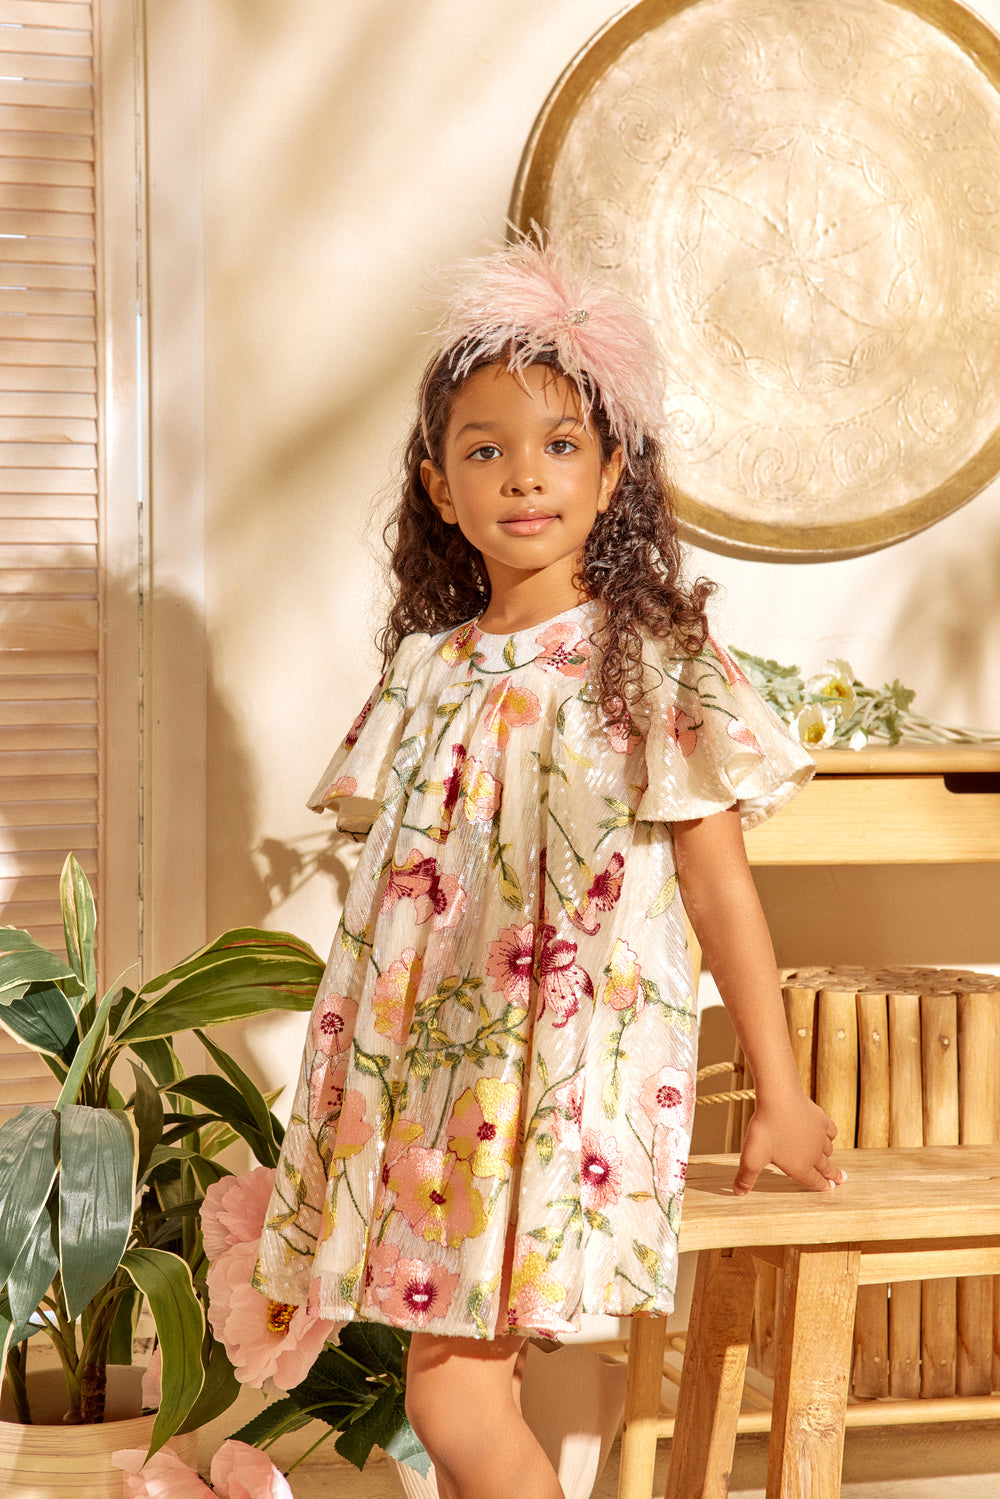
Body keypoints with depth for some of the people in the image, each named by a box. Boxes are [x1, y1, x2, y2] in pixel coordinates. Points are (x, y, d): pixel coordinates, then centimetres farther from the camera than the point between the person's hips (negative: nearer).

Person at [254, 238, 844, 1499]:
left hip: (570, 1068, -5)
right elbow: (395, 887, 14)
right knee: (467, 1386, 7)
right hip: (432, 1071, 5)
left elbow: (722, 891, -3)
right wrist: (350, 1084, 14)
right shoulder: (427, 670, 9)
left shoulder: (655, 666, -5)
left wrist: (781, 1097, -1)